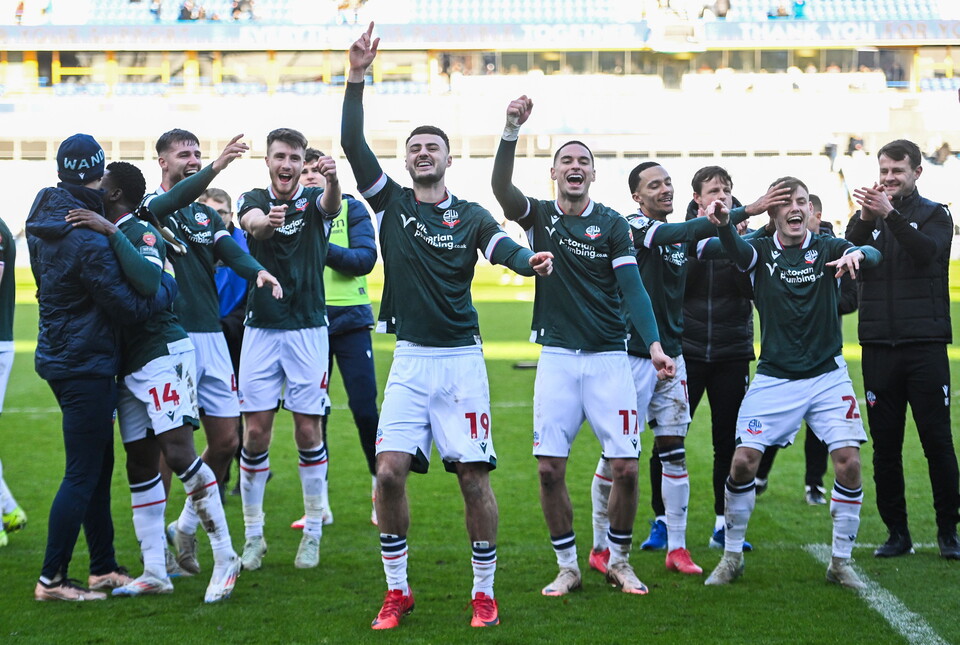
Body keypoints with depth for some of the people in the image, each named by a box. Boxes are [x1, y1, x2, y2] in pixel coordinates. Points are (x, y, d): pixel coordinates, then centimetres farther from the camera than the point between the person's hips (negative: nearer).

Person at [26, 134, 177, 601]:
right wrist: (170, 283, -2)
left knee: (98, 468, 17)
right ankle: (51, 580, 4)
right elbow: (131, 307, -18)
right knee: (82, 475, -2)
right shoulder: (88, 239, -23)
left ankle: (103, 568, 25)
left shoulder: (44, 219, 5)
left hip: (61, 356, 9)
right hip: (86, 365, -9)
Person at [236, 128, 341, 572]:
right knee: (256, 432, 0)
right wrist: (265, 222, -48)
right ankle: (253, 535, 12)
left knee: (308, 431, 1)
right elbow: (251, 223, -22)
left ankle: (313, 532, 14)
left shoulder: (313, 201, 0)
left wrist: (333, 178, -50)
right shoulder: (253, 200, 2)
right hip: (261, 330, 1)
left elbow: (331, 204, -25)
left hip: (308, 330, -1)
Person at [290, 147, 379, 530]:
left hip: (349, 319, -2)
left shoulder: (351, 208, 4)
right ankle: (319, 503, 15)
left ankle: (381, 491, 12)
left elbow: (366, 258, -7)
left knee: (365, 409, -4)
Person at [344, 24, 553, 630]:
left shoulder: (471, 216, 5)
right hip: (409, 359, 1)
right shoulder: (391, 201, 8)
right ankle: (398, 591, 8)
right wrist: (357, 77, -11)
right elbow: (353, 144, -3)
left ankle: (484, 591, 13)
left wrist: (530, 258, -38)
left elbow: (503, 246, -15)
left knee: (474, 478, -2)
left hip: (461, 359, -1)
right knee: (389, 472, -8)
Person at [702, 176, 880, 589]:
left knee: (849, 462, -10)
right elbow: (736, 249, -24)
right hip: (774, 378, 0)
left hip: (828, 376, 0)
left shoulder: (828, 249, 1)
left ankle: (841, 562, 7)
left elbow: (872, 255, -19)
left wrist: (858, 255, -45)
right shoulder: (761, 252, 0)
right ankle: (732, 557, 10)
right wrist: (723, 225, -47)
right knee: (743, 460, -9)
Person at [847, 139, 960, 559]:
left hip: (925, 346, -2)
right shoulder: (867, 217, 13)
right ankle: (897, 532, 12)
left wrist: (889, 214, -27)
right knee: (885, 446, 4)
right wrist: (865, 220, -22)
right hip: (879, 347, 3)